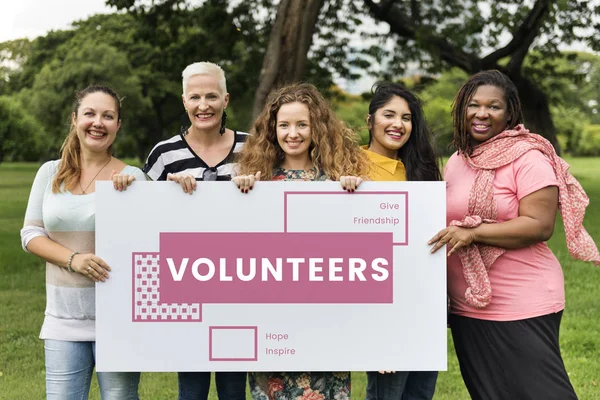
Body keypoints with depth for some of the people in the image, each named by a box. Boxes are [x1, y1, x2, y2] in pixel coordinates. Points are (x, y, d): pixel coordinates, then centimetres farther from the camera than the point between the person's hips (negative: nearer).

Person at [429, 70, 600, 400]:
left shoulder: (527, 158, -11)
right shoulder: (456, 161, 12)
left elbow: (540, 225, -19)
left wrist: (473, 233, -23)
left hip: (522, 308, -7)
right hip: (467, 308, 8)